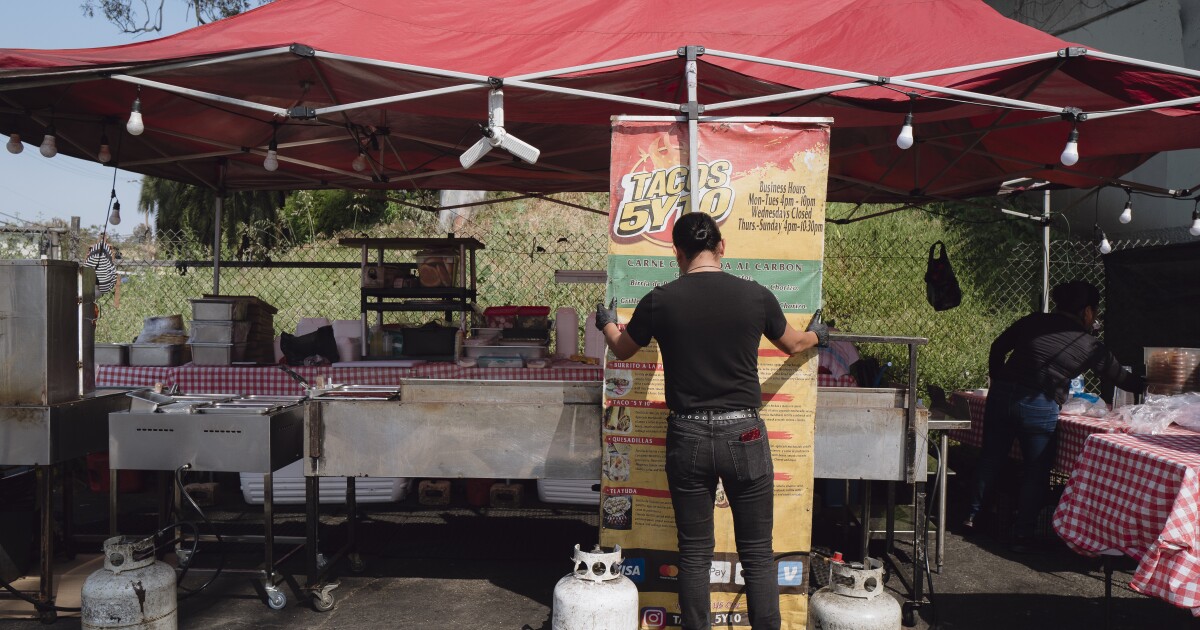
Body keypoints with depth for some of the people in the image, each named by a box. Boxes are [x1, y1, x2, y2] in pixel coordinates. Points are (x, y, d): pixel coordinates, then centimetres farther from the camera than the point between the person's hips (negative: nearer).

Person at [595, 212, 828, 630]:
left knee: (695, 554, 12)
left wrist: (606, 323, 37)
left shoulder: (660, 300, -5)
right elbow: (793, 345, 17)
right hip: (743, 436, 0)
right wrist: (817, 335, 41)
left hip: (687, 438, 0)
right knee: (757, 554, 10)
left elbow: (622, 350, 14)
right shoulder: (756, 295, -3)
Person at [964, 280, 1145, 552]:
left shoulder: (1033, 322, 10)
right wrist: (1145, 386, 34)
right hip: (1040, 407, -4)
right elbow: (1121, 379, 16)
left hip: (1002, 395, 4)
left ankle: (972, 515, 28)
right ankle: (1023, 535, 14)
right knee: (1035, 472, 9)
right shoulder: (1091, 346, 4)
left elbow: (998, 348, 13)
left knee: (991, 458, 17)